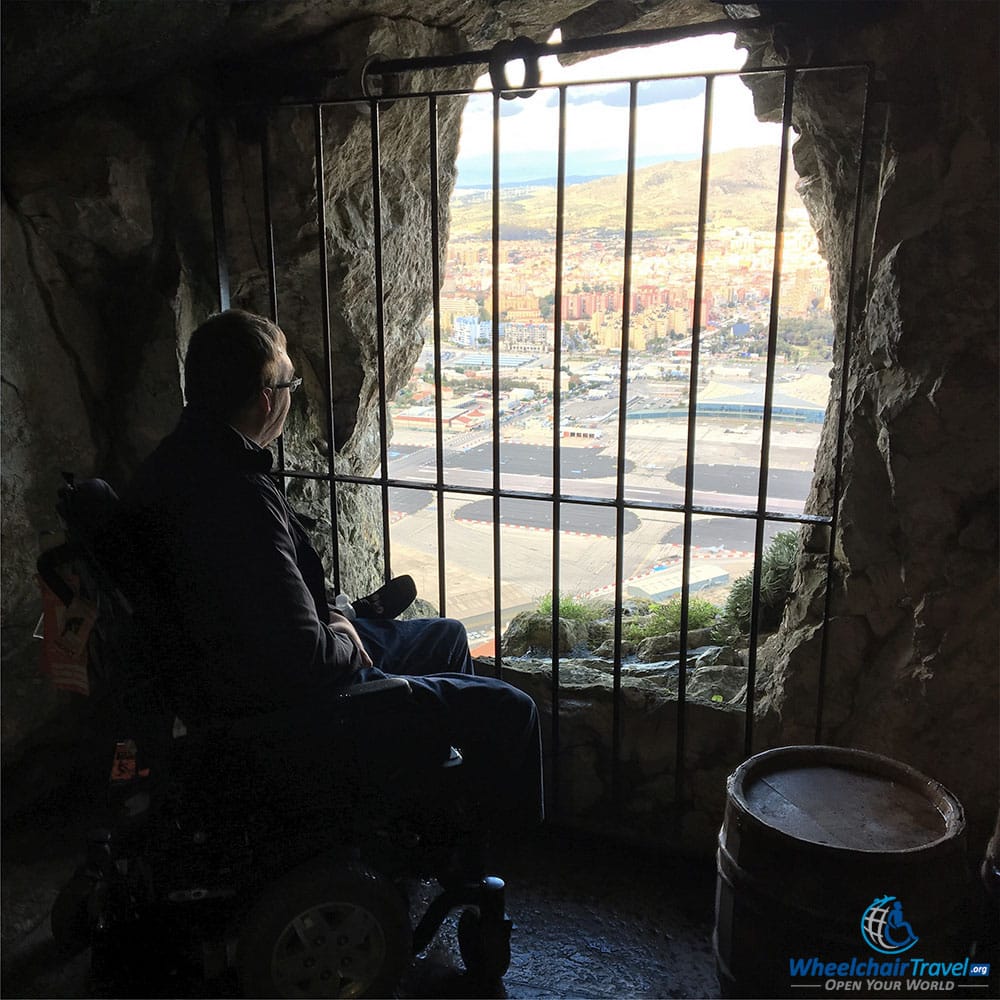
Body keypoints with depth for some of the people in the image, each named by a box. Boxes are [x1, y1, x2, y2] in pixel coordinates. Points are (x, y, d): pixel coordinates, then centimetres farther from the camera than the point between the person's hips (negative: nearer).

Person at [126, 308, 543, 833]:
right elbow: (306, 660, -31)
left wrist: (330, 620, 4)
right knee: (507, 712, -7)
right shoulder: (239, 497, -32)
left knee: (447, 637, 25)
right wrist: (347, 642, -10)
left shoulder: (178, 459, 1)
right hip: (280, 710, -11)